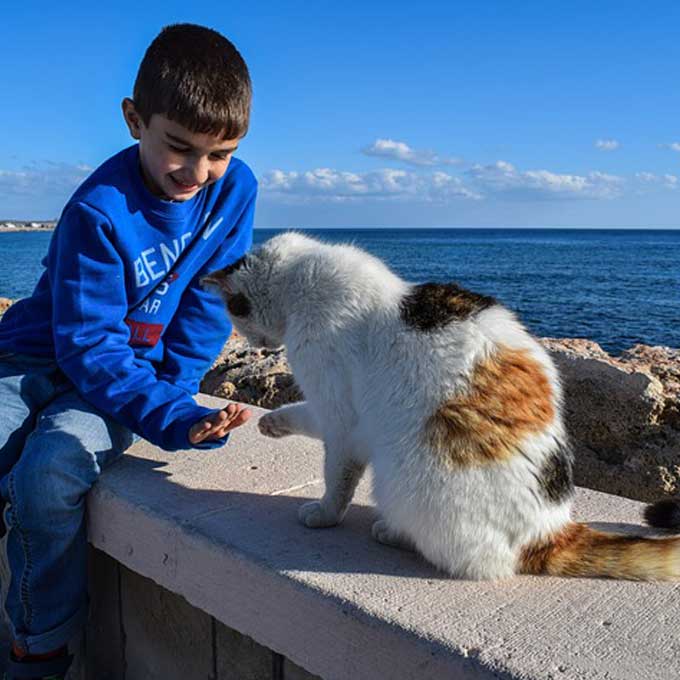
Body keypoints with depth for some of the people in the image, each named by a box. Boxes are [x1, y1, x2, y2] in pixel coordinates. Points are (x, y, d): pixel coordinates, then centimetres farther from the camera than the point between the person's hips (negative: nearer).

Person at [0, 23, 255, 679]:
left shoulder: (234, 187, -8)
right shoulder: (99, 211, -21)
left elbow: (208, 300, -2)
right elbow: (89, 343, -22)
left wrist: (175, 394, -11)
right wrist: (170, 418, -33)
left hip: (132, 371, 1)